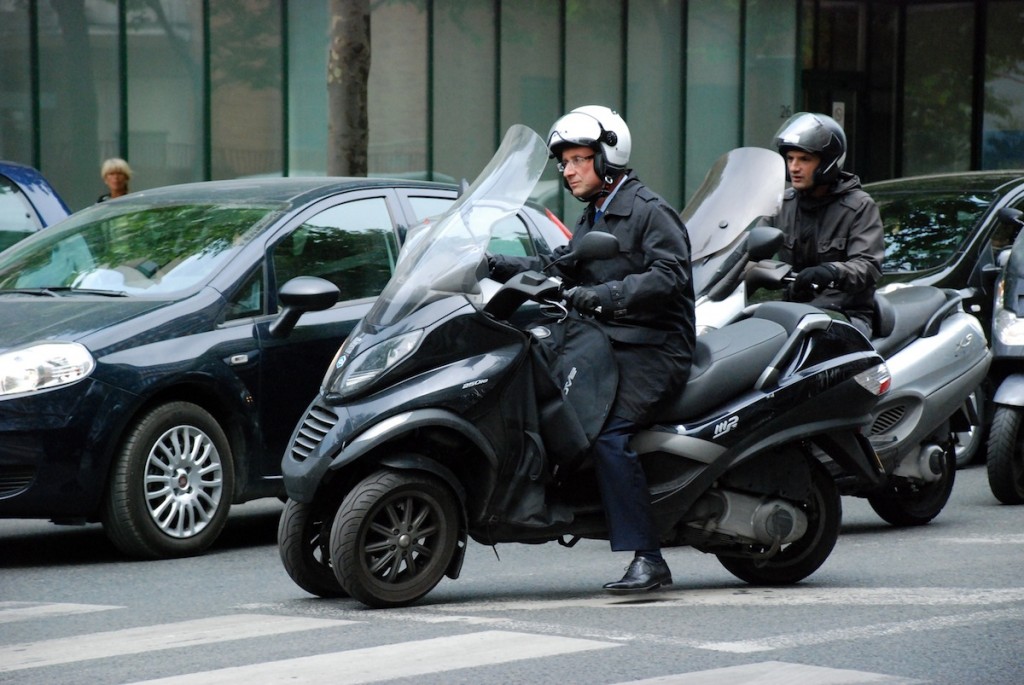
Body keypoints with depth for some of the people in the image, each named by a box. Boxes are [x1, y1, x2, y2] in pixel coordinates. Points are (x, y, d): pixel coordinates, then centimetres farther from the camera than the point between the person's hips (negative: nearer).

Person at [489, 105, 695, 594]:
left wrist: (603, 295, -29)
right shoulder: (592, 220, 24)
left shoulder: (650, 212, -5)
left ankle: (648, 559, -28)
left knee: (608, 435, -26)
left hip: (652, 350, -10)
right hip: (608, 343, 10)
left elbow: (669, 277, -18)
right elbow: (558, 268, 16)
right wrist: (495, 266, 3)